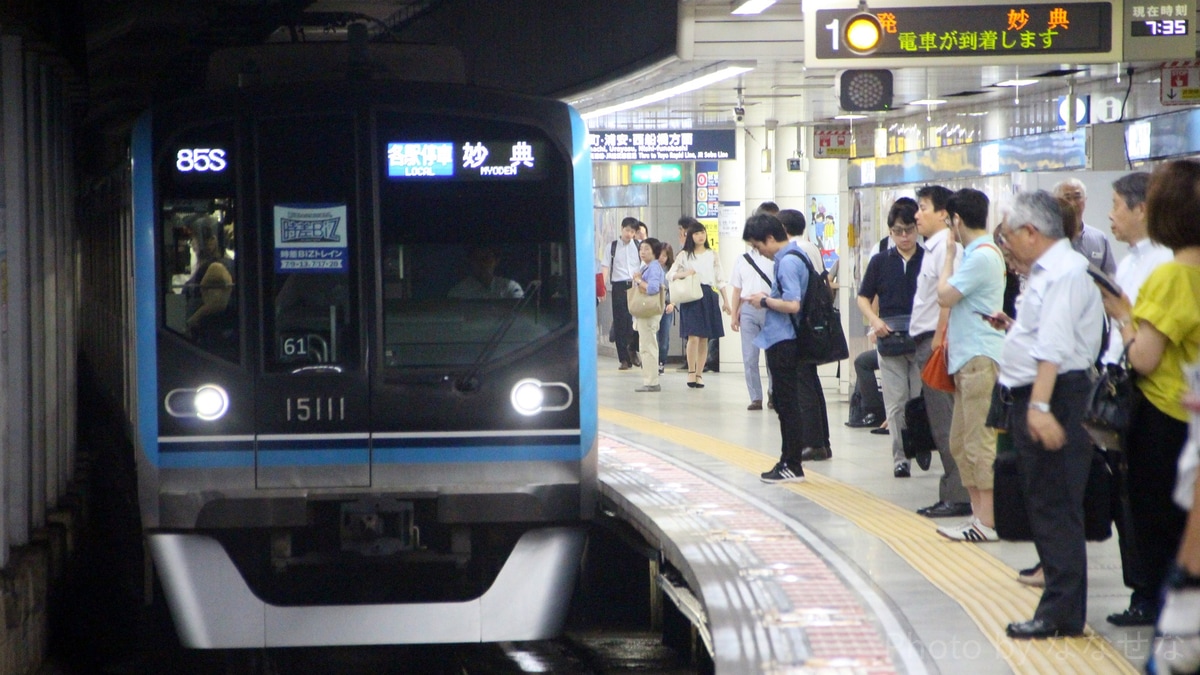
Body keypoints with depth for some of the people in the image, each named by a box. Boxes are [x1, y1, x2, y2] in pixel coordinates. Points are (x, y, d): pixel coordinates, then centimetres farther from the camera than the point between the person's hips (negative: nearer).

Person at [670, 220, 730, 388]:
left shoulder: (712, 255, 11)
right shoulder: (684, 255, 6)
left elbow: (720, 279, 12)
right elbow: (671, 274, 8)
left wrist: (725, 300, 7)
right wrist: (683, 274, -12)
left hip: (709, 297, 2)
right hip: (691, 297, -2)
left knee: (704, 339, 3)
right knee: (694, 336, -14)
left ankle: (699, 374, 9)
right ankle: (691, 372, -3)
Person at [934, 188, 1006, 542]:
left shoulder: (982, 256, -14)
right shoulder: (981, 253, 18)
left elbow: (945, 295, -14)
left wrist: (949, 252, -4)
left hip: (980, 358, -11)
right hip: (968, 357, 11)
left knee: (979, 442, -10)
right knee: (961, 443, 13)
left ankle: (988, 522, -10)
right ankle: (978, 514, 17)